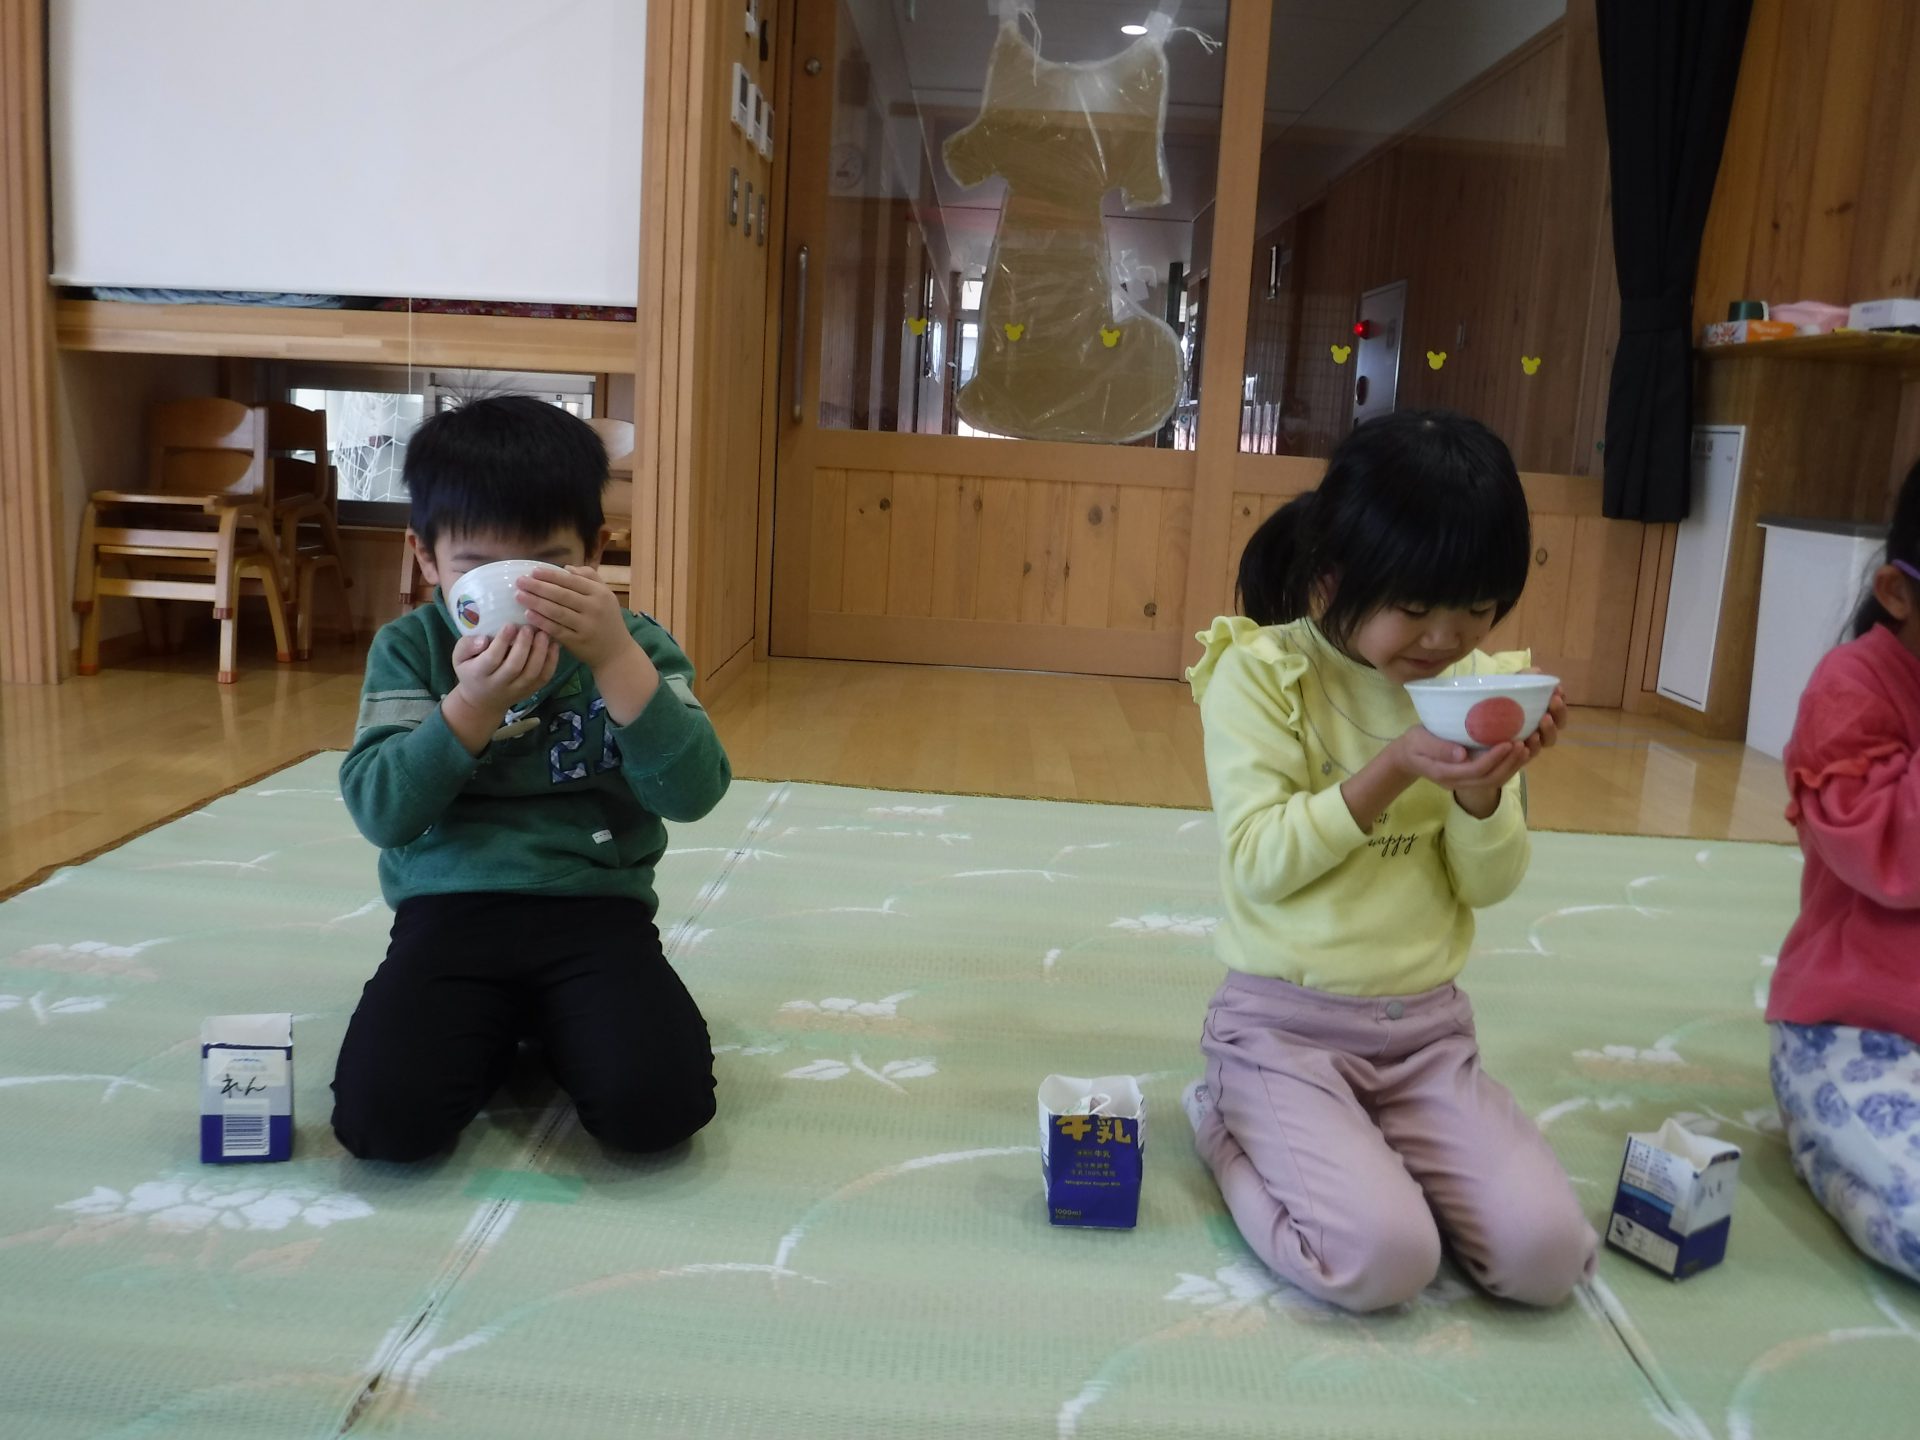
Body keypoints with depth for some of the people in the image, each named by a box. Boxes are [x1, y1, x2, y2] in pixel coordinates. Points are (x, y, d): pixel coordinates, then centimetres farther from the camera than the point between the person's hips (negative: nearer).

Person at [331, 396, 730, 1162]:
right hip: (450, 910, 1)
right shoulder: (410, 649, 4)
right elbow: (378, 812, -6)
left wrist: (616, 657, -23)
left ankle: (547, 1032, 9)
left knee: (658, 1104, -24)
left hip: (597, 908, 0)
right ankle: (493, 1037, 11)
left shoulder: (634, 647, 3)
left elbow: (692, 794, -12)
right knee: (382, 1116, -23)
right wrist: (472, 706, -21)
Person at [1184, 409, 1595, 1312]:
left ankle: (1364, 1156, 13)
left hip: (1428, 1026, 5)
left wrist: (1483, 795, -17)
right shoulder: (1260, 672, -11)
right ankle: (1232, 1129, 6)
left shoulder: (1482, 685, 3)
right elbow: (1257, 863, -16)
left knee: (1549, 1254, -12)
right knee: (1383, 1258, -22)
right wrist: (1392, 771, -24)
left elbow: (1488, 886, 3)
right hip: (1285, 1022, -4)